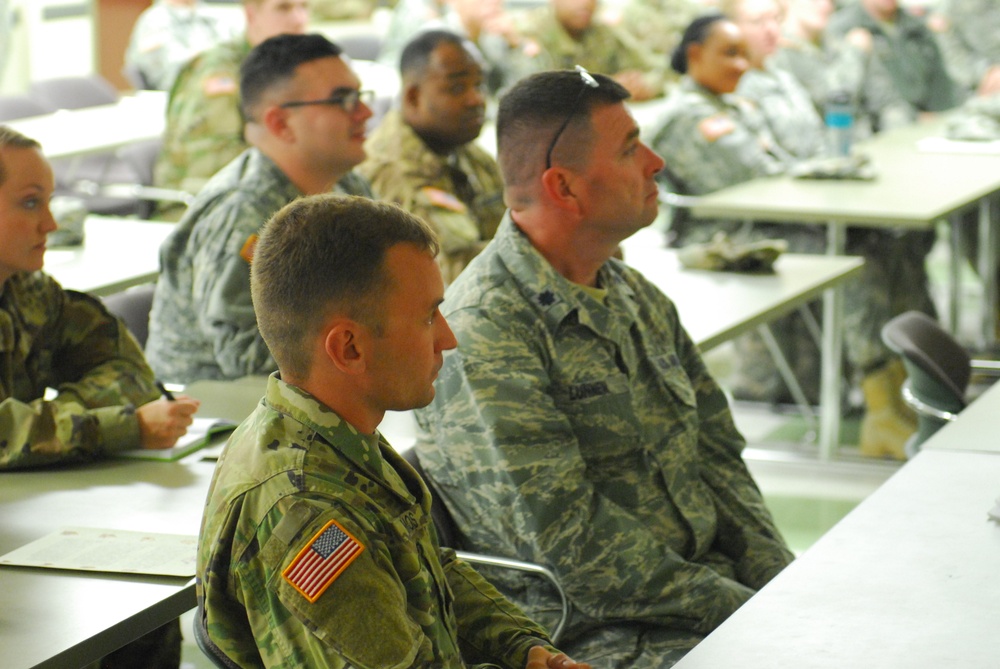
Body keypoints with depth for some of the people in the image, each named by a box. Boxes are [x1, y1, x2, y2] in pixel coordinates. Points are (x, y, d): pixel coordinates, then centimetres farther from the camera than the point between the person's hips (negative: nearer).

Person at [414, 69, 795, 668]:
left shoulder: (639, 299, 13)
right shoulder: (482, 335, -15)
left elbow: (717, 455, 17)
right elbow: (567, 540, -19)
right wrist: (746, 612, -17)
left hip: (711, 582, 8)